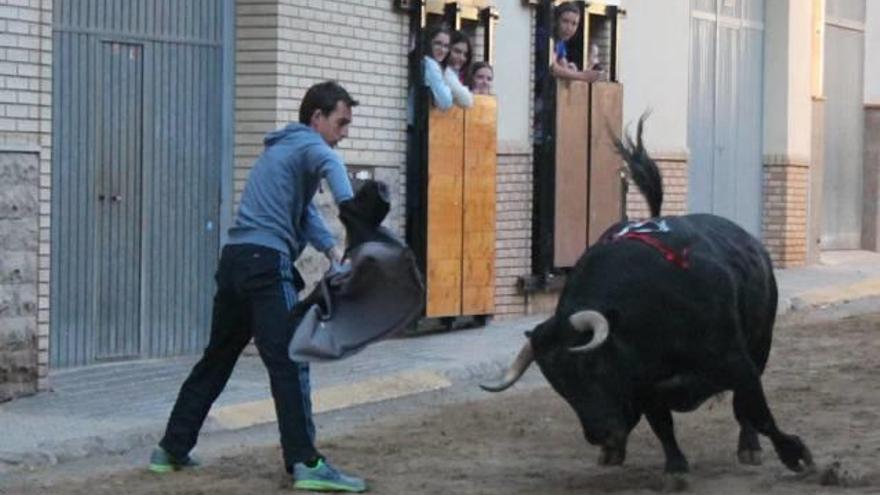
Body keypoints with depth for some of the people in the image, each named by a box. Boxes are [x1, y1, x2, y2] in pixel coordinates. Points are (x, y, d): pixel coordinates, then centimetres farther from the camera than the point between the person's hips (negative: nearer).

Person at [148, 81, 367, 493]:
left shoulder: (281, 148, 27)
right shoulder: (309, 146, -1)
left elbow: (302, 209, 16)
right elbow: (331, 167, -26)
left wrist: (331, 248, -1)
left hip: (235, 259, 9)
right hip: (266, 263, -9)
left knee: (217, 358, 16)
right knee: (289, 361, -12)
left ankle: (172, 448, 21)